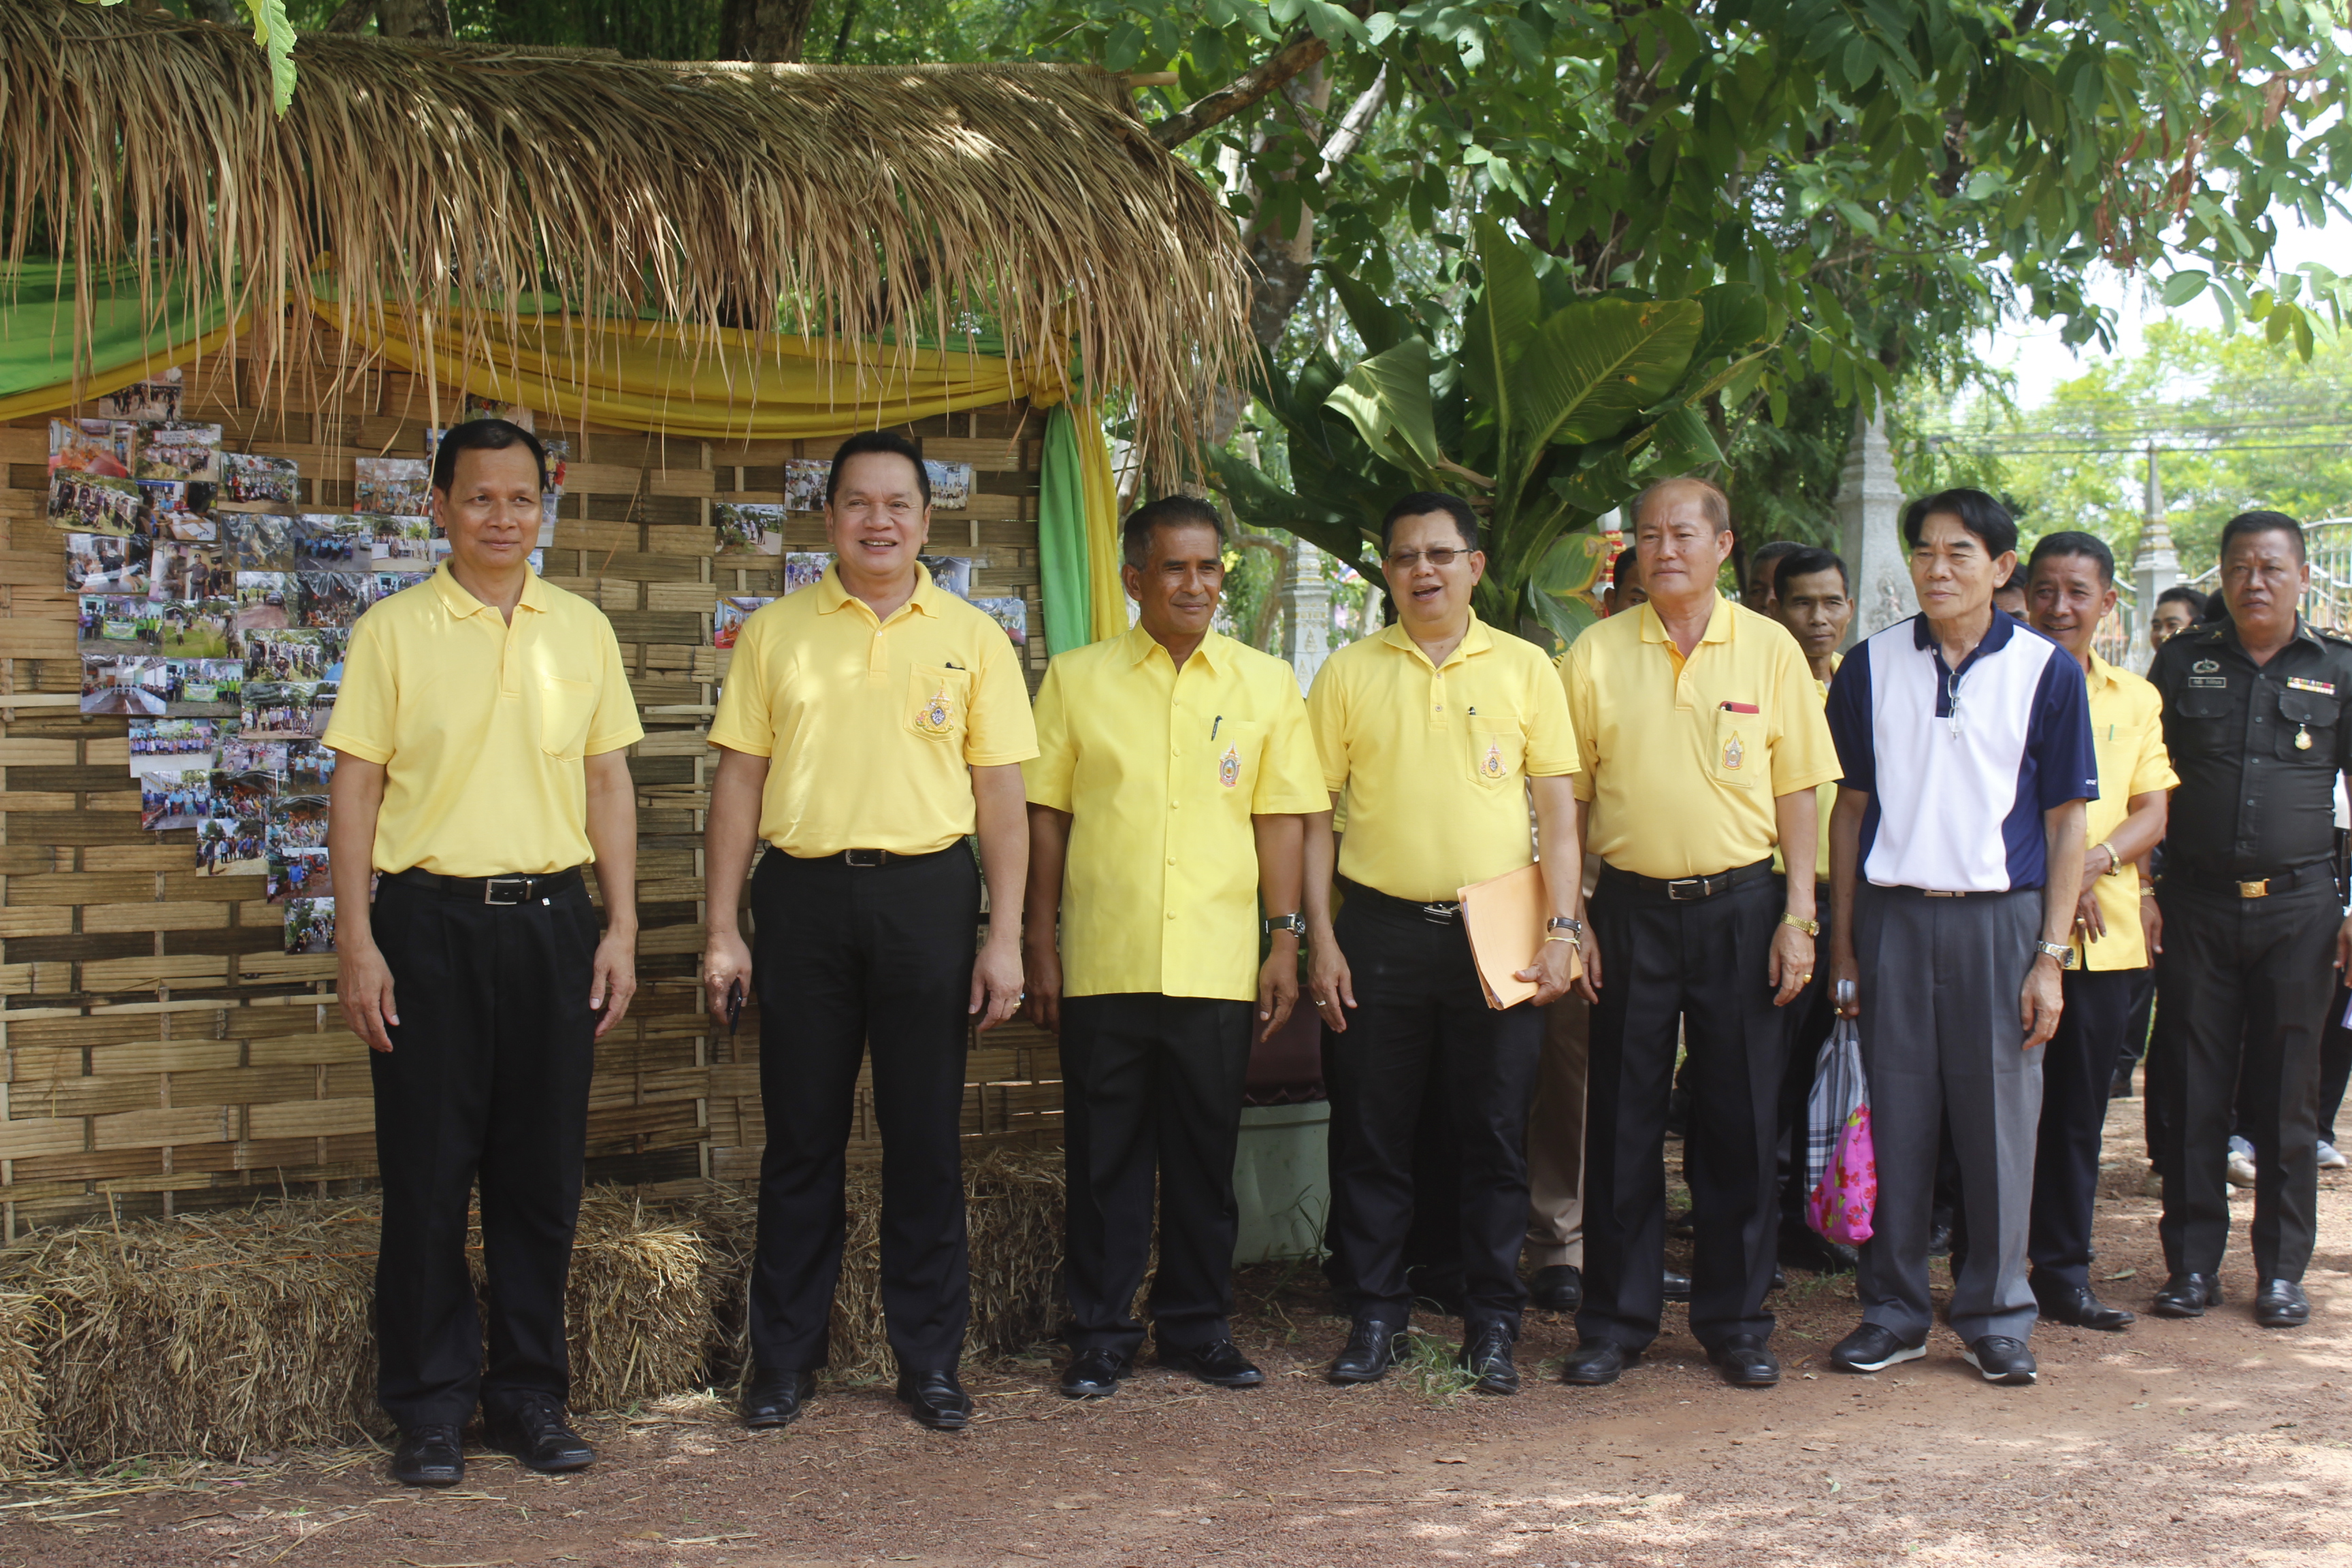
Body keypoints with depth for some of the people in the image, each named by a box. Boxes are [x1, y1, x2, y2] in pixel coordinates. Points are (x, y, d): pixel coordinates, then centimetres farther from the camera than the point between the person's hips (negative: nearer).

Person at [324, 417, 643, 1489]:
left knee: (542, 1170, 7)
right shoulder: (392, 631, 1)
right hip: (429, 918, -2)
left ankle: (529, 1392, 18)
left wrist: (620, 929, 5)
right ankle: (429, 1406, 12)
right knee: (427, 1171, 2)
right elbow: (355, 787, -1)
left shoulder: (582, 629, 9)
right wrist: (357, 940, -8)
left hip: (550, 917, 3)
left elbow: (608, 781, 11)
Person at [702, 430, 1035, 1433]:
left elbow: (1000, 796, 5)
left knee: (926, 1140, 5)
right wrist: (722, 930, 1)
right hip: (801, 897, 0)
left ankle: (930, 1360, 15)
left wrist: (1005, 938, -2)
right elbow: (738, 785, 7)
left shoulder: (972, 639, 6)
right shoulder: (774, 634, 7)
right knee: (800, 1135, 5)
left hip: (927, 896, 0)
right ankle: (783, 1359, 16)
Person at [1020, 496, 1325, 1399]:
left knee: (1204, 1154, 8)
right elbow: (1045, 815, 5)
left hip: (1217, 967, 1)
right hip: (1102, 965, -1)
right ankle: (1101, 1333, 15)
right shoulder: (1077, 679, 5)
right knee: (1104, 1155, 5)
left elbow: (1281, 817, 7)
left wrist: (1286, 940, 1)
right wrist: (1040, 945, 1)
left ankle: (1198, 1326, 20)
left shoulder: (1266, 684, 7)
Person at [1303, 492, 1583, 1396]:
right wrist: (1320, 939, -2)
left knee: (1495, 1138, 4)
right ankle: (1374, 1316, 15)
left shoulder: (1524, 669, 6)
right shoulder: (1349, 674, 5)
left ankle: (1492, 1325, 13)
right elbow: (1316, 812, 5)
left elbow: (1557, 807, 5)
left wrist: (1562, 928, -5)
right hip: (1379, 927, 0)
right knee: (1370, 1137, 4)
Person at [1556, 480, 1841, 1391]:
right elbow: (1569, 797, 5)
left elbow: (1797, 793, 5)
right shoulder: (1595, 655, 3)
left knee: (1740, 1118, 4)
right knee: (1622, 1119, 4)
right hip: (1630, 906, 0)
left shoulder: (1770, 650, 3)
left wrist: (1798, 915, -2)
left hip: (1738, 905, 0)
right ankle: (1615, 1323, 14)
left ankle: (1736, 1322, 16)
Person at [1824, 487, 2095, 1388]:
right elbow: (1851, 806, 10)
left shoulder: (2045, 671, 3)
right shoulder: (1872, 665, 8)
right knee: (1897, 1122, 5)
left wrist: (2050, 956, -4)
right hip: (1893, 915, 2)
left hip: (1999, 917, -1)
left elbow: (2066, 822, 3)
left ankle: (1995, 1318, 14)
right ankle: (1893, 1312, 15)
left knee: (1999, 1124, 2)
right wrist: (1843, 943, 6)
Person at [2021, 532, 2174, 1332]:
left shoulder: (2136, 699, 14)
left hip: (2106, 931, 4)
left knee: (2079, 1110, 9)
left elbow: (2153, 813, 8)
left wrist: (2098, 860, -11)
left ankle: (2063, 1273, 19)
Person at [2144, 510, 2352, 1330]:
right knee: (2191, 1090, 2)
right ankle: (2192, 1261, 11)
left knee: (2286, 1094, 4)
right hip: (2197, 904, 1)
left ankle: (2282, 1269, 12)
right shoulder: (2183, 661, 7)